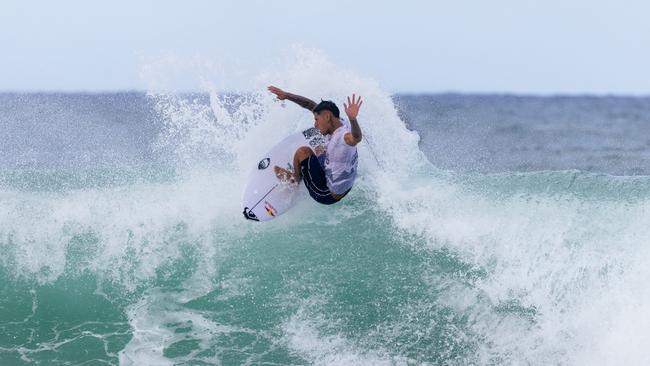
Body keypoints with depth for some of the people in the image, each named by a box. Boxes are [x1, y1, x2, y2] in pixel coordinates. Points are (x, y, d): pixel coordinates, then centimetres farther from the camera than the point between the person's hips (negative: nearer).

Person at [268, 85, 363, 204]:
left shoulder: (343, 135, -32)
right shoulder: (338, 123, -5)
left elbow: (356, 138, -57)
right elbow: (311, 105, 5)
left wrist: (352, 119, -75)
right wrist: (286, 95, 3)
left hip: (327, 196, -9)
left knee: (303, 151, -5)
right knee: (320, 151, 33)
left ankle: (295, 179, 23)